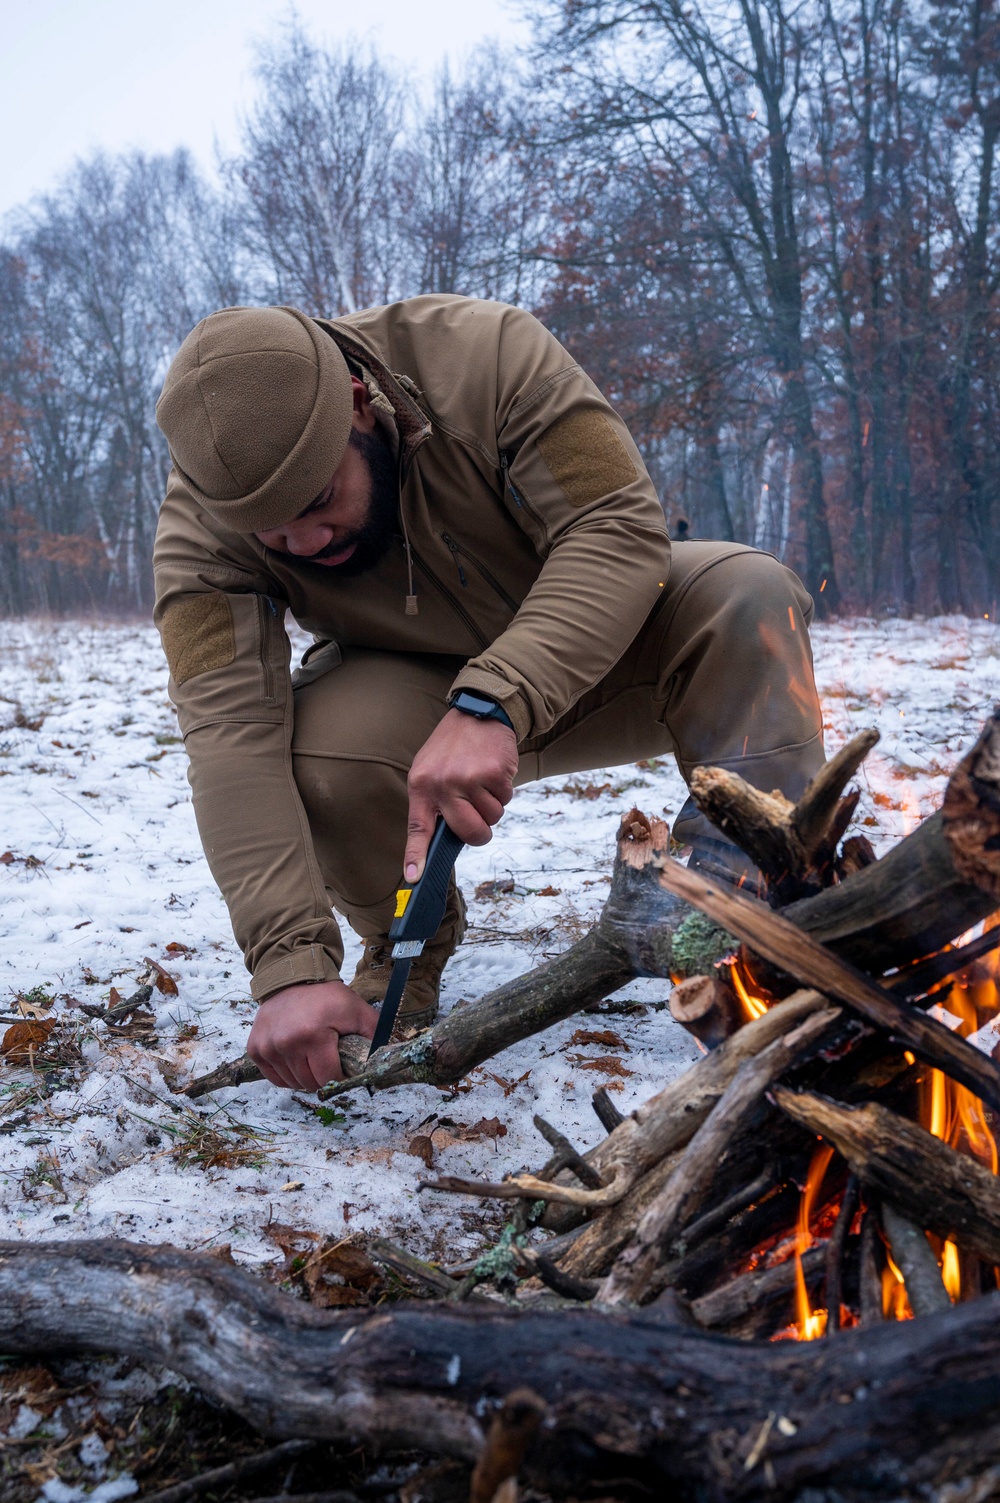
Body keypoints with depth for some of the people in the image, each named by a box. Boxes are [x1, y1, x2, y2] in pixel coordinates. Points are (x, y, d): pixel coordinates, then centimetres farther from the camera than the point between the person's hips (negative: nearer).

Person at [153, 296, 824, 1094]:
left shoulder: (488, 355, -27)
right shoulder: (202, 525, -23)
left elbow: (621, 528, -32)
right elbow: (230, 728, -32)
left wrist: (491, 706, -45)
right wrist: (293, 968, -42)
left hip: (583, 648, 0)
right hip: (408, 693, 1)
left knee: (748, 594, -28)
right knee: (311, 747, -32)